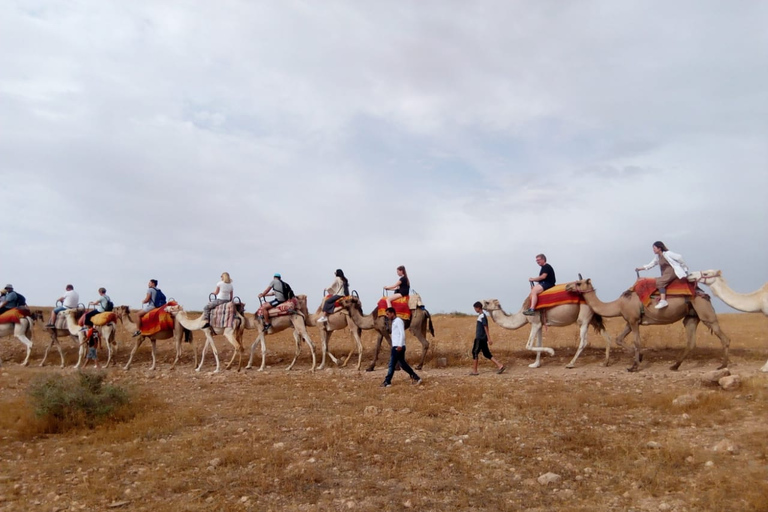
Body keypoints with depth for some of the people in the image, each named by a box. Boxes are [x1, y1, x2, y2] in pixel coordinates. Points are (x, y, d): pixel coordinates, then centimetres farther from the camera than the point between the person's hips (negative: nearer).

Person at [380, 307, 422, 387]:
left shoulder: (398, 321, -11)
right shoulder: (394, 321, 18)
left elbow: (402, 333, -19)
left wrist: (400, 345, -25)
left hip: (398, 347, -10)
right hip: (396, 346, 10)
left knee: (392, 364, -3)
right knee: (403, 364, 11)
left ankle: (387, 382, 5)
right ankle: (416, 378, 14)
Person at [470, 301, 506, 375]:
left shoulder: (482, 316, -14)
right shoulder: (480, 316, 15)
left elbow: (486, 328, -17)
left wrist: (489, 339, -18)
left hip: (480, 339, -9)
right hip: (480, 338, 9)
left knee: (475, 353, -2)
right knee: (487, 354, 9)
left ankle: (474, 371, 4)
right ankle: (500, 366, 6)